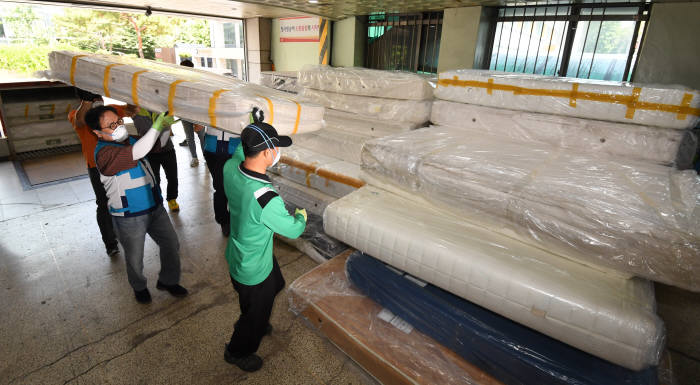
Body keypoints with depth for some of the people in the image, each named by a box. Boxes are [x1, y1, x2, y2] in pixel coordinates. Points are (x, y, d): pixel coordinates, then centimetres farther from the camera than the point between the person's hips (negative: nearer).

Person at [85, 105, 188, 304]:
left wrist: (166, 127, -5)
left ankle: (168, 280, 37)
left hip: (155, 207, 7)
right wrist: (157, 126, -37)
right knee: (135, 258, 14)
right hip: (129, 218, -7)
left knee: (171, 244, 15)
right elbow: (136, 153, -39)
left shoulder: (128, 139, 2)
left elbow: (158, 143, 15)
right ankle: (139, 287, 43)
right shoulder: (104, 153, -23)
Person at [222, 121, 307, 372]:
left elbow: (239, 153, 8)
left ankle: (255, 325, 61)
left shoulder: (230, 168, -19)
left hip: (237, 255, 8)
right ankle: (237, 352, 51)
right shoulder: (266, 200, -40)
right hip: (254, 271, -8)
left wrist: (251, 138, -8)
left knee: (274, 285, 34)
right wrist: (301, 216, -1)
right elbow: (293, 230, -21)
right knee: (256, 313, 22)